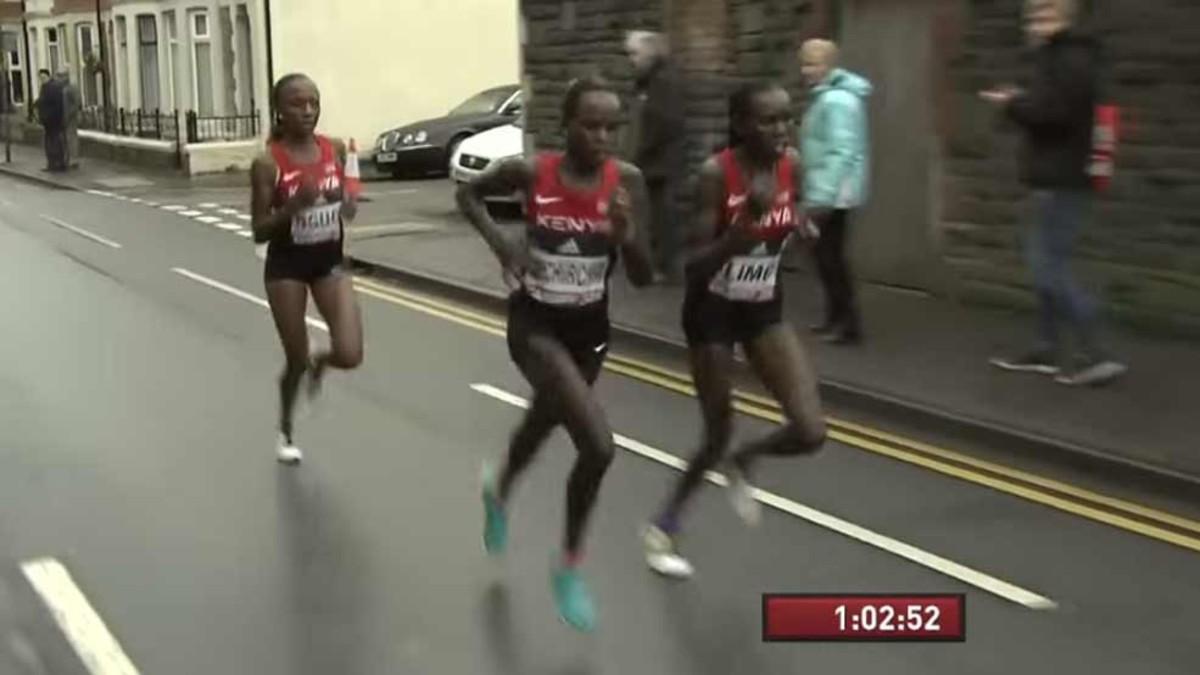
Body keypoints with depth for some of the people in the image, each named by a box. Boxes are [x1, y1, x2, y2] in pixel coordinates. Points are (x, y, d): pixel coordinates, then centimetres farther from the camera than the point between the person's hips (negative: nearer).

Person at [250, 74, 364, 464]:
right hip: (286, 267, -3)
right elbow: (259, 232, -12)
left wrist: (349, 207, -9)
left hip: (330, 261, 3)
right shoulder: (268, 163, -14)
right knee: (296, 361, 7)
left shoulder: (336, 151, -3)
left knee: (350, 355, -13)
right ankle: (285, 434, 35)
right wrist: (294, 205, -28)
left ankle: (319, 363, 26)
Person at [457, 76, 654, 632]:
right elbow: (468, 194, 3)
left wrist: (627, 235, -31)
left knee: (546, 420, 28)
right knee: (598, 445, -20)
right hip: (535, 324, -4)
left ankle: (499, 489, 64)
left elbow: (643, 279, -12)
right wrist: (500, 243, -13)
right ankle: (570, 564, 4)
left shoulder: (627, 181, -12)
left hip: (589, 328, 4)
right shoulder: (530, 172, -16)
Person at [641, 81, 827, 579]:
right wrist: (745, 225, -38)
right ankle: (663, 528, 31)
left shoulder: (792, 166, -7)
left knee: (810, 432, -9)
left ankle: (743, 463, 24)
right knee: (718, 435, 6)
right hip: (712, 311, -5)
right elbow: (694, 266, -24)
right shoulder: (716, 173, -23)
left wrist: (803, 229, -10)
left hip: (765, 310, 5)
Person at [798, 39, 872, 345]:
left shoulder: (837, 101, -18)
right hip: (823, 193, 10)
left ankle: (849, 324, -1)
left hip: (832, 196, -10)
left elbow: (842, 152, -24)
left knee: (830, 256, -5)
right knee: (826, 255, 15)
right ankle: (837, 317, 24)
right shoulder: (826, 96, 14)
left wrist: (822, 197, -27)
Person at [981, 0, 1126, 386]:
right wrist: (1021, 104, 4)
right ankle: (1048, 350, 19)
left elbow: (1055, 111, -25)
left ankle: (1094, 355, -8)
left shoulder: (1069, 60, -15)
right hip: (1057, 177, 11)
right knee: (1045, 263, 13)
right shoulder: (1062, 57, 18)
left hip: (1060, 181, -11)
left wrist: (1012, 104, -11)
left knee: (1050, 267, -9)